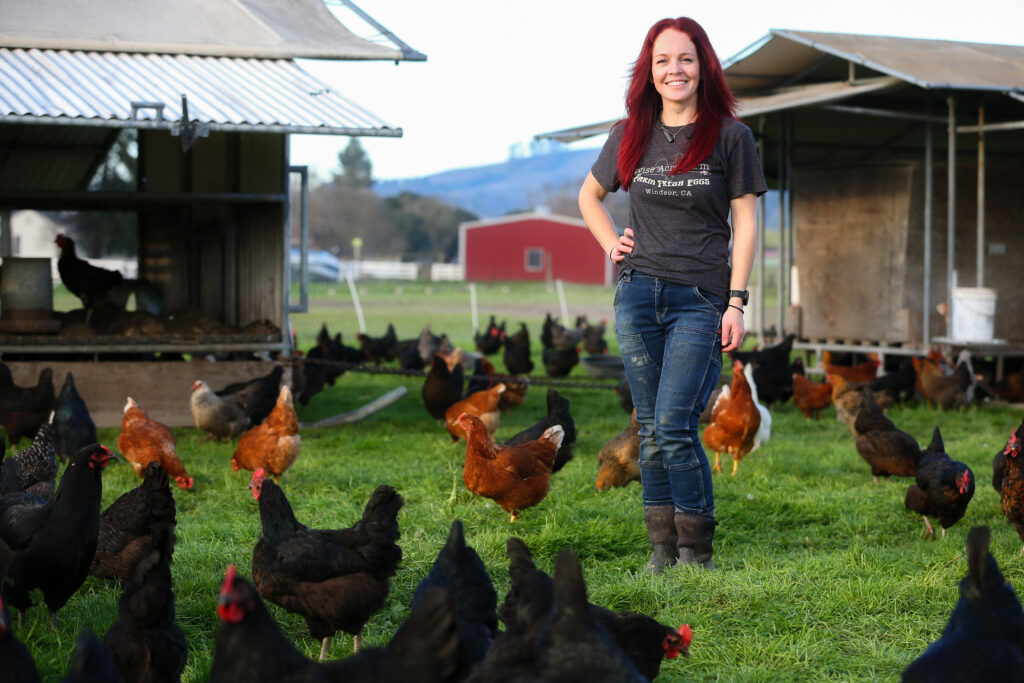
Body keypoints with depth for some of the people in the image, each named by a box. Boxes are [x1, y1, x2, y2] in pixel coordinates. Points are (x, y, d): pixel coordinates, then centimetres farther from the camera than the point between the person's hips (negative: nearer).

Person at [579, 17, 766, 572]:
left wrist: (736, 303, -7)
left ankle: (697, 551, 1)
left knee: (674, 426, -11)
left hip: (700, 299, -4)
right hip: (638, 293, 4)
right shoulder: (631, 135, 9)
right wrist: (612, 245, 8)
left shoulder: (729, 136, -1)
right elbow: (589, 196, 25)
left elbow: (745, 222, -1)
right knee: (650, 429, 6)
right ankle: (662, 547, 13)